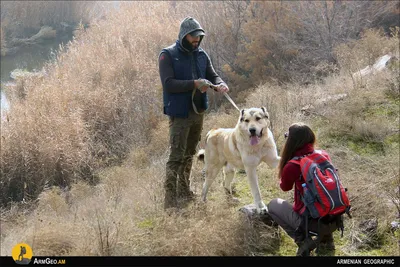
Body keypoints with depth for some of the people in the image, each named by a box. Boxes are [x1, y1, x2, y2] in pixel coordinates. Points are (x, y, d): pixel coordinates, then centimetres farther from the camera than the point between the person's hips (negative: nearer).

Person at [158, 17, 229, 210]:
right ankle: (170, 200, -7)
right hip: (180, 114, -6)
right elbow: (168, 84, -17)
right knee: (176, 156, -10)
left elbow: (213, 76, 9)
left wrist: (220, 84, -14)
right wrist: (194, 84, -24)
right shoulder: (168, 55, -8)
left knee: (189, 155, 16)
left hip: (198, 112, 6)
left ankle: (184, 194, 27)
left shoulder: (201, 55, 10)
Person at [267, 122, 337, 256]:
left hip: (312, 223, -5)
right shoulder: (324, 155, -1)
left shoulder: (292, 166, -15)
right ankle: (326, 237, 23)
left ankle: (303, 241, 4)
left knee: (273, 205, 19)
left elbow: (285, 187, 8)